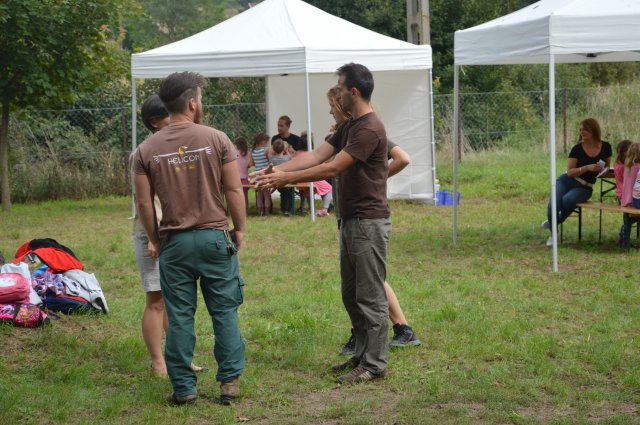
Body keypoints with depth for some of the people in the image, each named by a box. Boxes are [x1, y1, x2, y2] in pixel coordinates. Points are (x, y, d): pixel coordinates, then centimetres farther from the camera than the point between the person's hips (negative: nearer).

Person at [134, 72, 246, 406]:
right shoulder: (216, 139, -6)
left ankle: (183, 387, 11)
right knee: (224, 312, 9)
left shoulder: (148, 150, -1)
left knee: (179, 317, 7)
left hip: (174, 241, 1)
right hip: (215, 236, -1)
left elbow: (144, 203, 1)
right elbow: (234, 191, -5)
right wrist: (239, 228, 7)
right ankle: (230, 381, 12)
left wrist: (154, 239, 13)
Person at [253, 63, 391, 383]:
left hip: (369, 222, -10)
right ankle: (362, 355, 24)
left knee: (370, 297, -4)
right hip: (350, 221, 10)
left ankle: (374, 365, 2)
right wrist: (279, 169, -4)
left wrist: (286, 178, -17)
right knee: (351, 295, 15)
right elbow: (317, 155, 8)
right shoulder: (348, 127, 15)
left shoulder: (369, 129, -18)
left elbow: (332, 168, -20)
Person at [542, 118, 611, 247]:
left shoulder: (605, 147, 0)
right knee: (553, 204, -29)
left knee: (567, 200, -35)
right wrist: (587, 167, -24)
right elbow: (570, 172, -9)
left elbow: (607, 167, 19)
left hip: (584, 187, 0)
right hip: (566, 181, 0)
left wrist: (604, 170, -6)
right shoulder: (577, 149, -5)